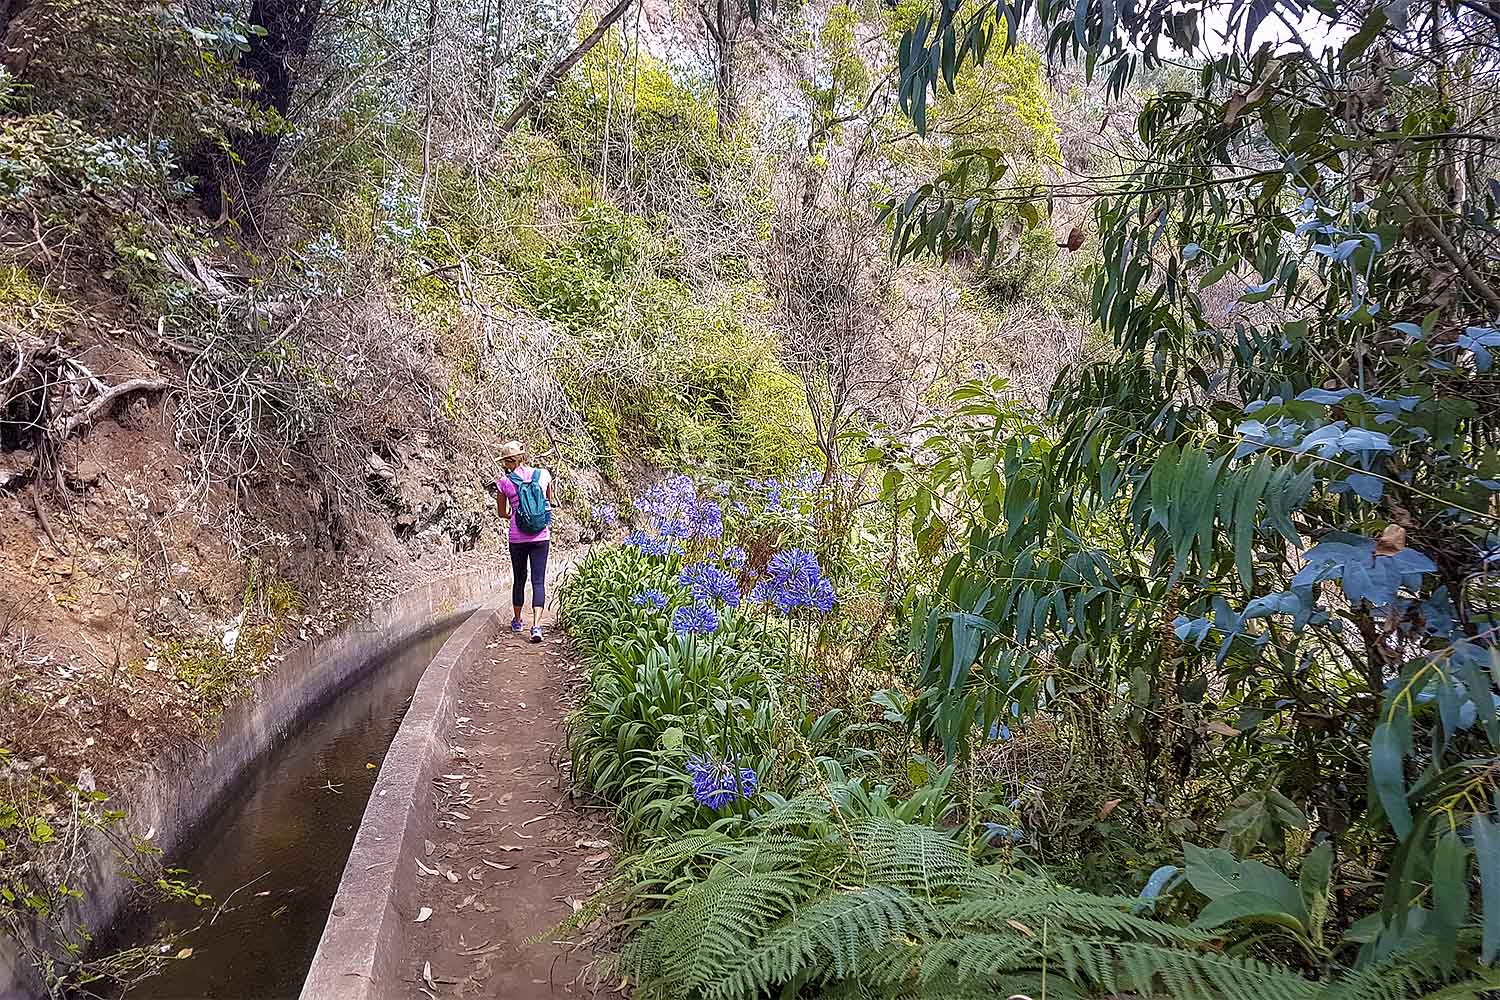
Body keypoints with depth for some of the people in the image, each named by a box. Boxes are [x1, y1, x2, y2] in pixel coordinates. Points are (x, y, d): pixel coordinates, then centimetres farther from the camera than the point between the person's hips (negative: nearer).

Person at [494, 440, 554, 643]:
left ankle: (517, 622, 31)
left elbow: (502, 513, 9)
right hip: (540, 536, 0)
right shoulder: (543, 475, 1)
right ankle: (536, 625, -14)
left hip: (517, 538, 0)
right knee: (539, 581, -1)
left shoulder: (504, 482, -4)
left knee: (519, 579, 16)